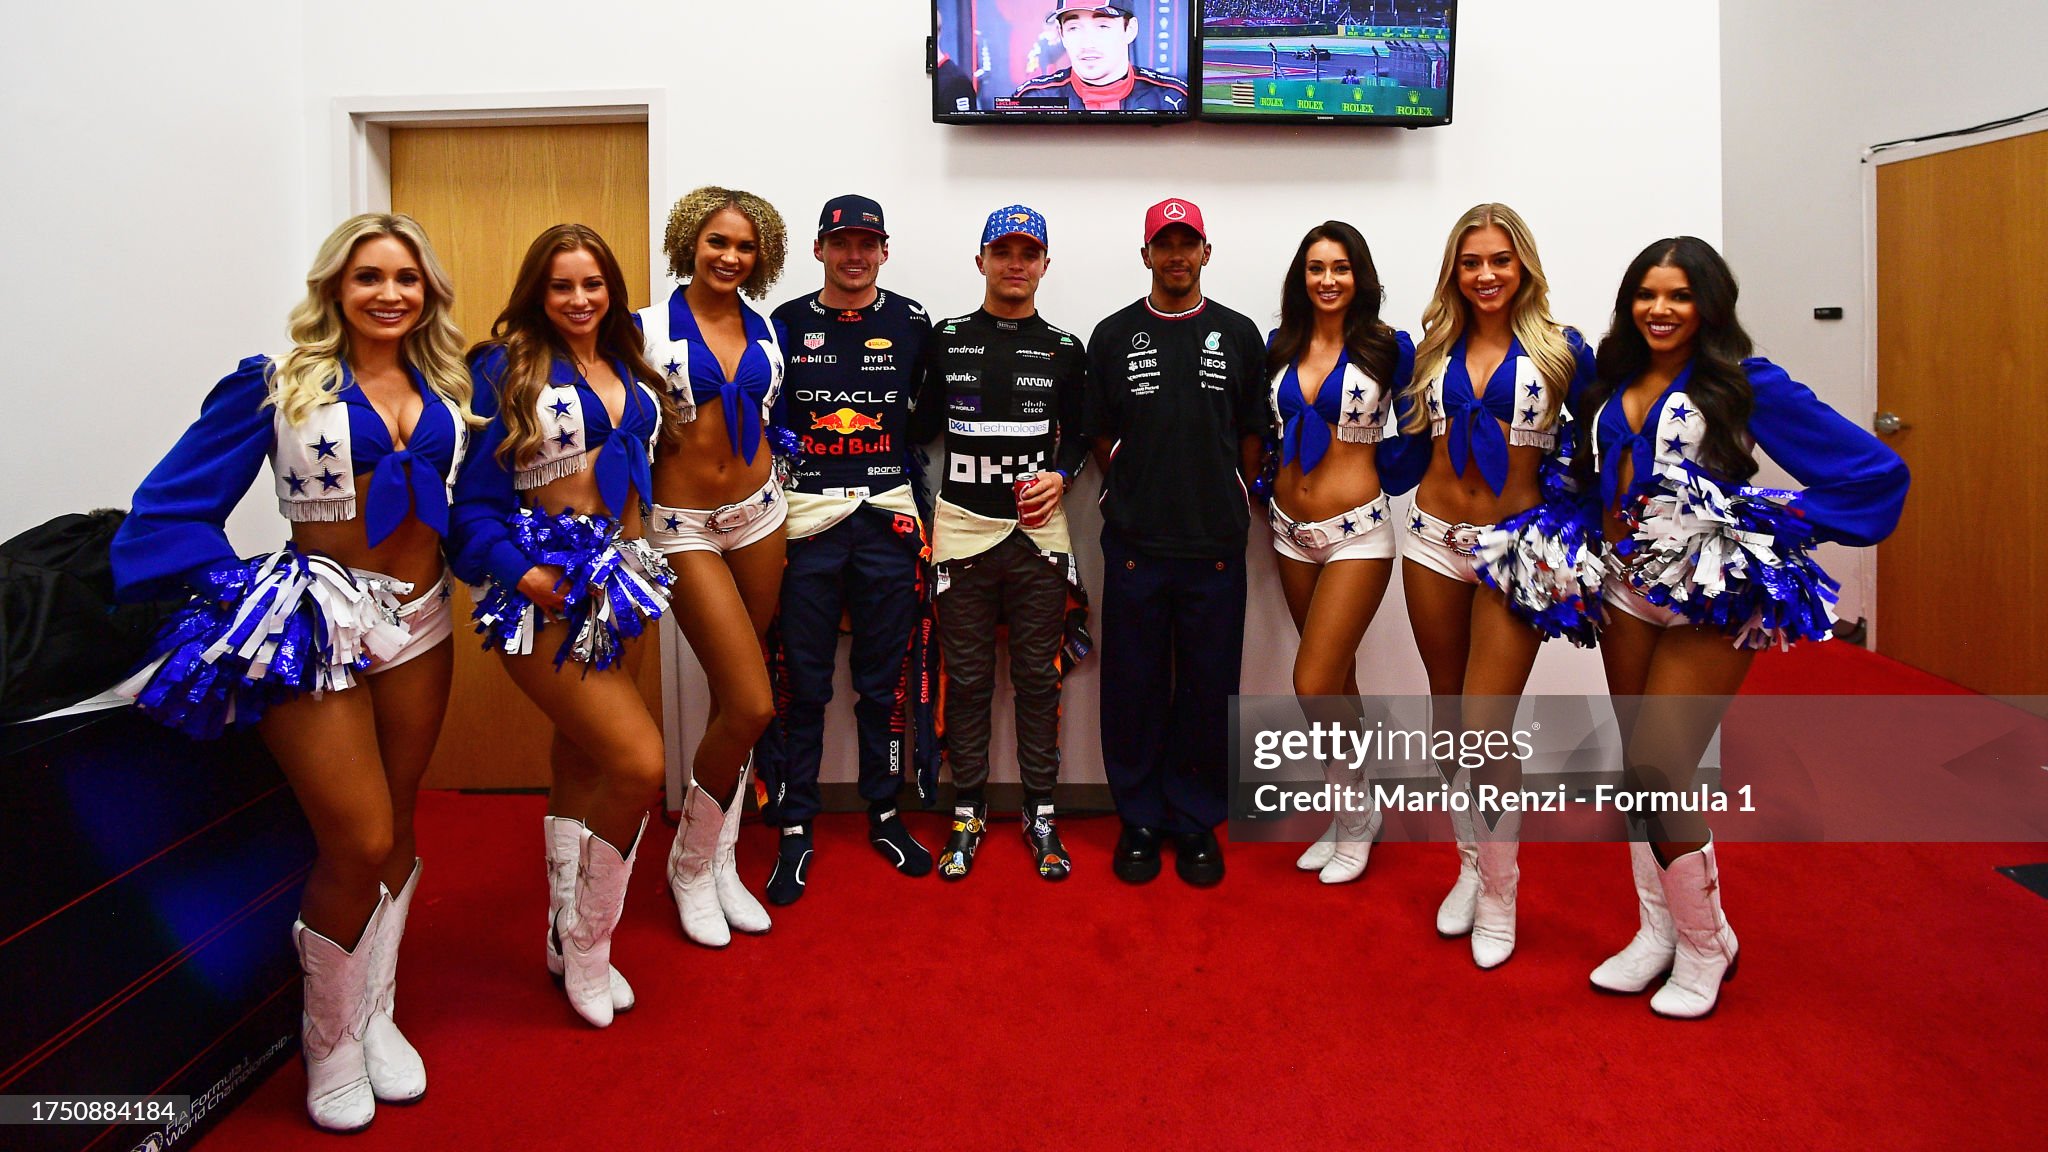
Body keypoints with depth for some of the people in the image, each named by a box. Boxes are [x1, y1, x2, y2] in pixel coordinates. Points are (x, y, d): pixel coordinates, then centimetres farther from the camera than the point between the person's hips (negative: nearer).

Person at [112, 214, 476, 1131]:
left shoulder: (447, 389, 7)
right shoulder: (279, 384, -4)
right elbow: (171, 506, -5)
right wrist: (242, 595, -16)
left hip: (419, 623, 4)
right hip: (314, 622, -4)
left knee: (397, 829, 13)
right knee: (359, 844, -5)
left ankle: (375, 1014, 33)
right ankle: (327, 1040, 20)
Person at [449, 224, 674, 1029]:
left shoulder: (626, 366, 11)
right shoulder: (506, 367, -7)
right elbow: (474, 492, -10)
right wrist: (519, 572, -21)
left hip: (613, 575, 6)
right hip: (546, 584, -6)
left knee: (582, 764, 15)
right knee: (640, 764, -14)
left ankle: (568, 940, 32)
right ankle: (585, 939, 9)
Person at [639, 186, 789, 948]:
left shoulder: (765, 331, 7)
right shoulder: (650, 328, -7)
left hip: (758, 513, 5)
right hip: (686, 526, -5)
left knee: (732, 701, 11)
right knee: (752, 706, -11)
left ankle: (720, 862, 26)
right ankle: (690, 862, 13)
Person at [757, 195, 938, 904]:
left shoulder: (912, 324, 8)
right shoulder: (785, 325, 6)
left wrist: (925, 507, 5)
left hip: (888, 521, 1)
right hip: (805, 520, -1)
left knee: (886, 679, 8)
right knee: (802, 681, 2)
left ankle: (884, 813, 23)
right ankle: (795, 828, 14)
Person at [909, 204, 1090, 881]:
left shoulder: (1064, 349, 8)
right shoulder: (946, 340, 6)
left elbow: (1078, 436, 13)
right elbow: (921, 428, 8)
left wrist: (1059, 477, -7)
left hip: (1038, 529, 0)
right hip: (962, 527, 0)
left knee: (1038, 676, 5)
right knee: (966, 677, 5)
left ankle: (1040, 811, 17)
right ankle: (968, 810, 18)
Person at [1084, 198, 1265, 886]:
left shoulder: (1238, 335, 8)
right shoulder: (1113, 336, 6)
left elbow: (1251, 438, 11)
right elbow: (1100, 438, 9)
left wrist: (1228, 505, 6)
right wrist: (1137, 497, 5)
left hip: (1215, 545, 1)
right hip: (1134, 544, 0)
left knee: (1208, 687, 6)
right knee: (1133, 686, 5)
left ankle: (1196, 822, 21)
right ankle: (1139, 821, 20)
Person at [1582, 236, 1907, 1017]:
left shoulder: (1744, 384, -8)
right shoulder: (1612, 383, 6)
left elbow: (1877, 469, -9)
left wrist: (1775, 521, -13)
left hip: (1709, 600, -5)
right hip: (1626, 591, 6)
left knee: (1657, 772, -8)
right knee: (1637, 771, 11)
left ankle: (1706, 946, 15)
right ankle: (1656, 931, 28)